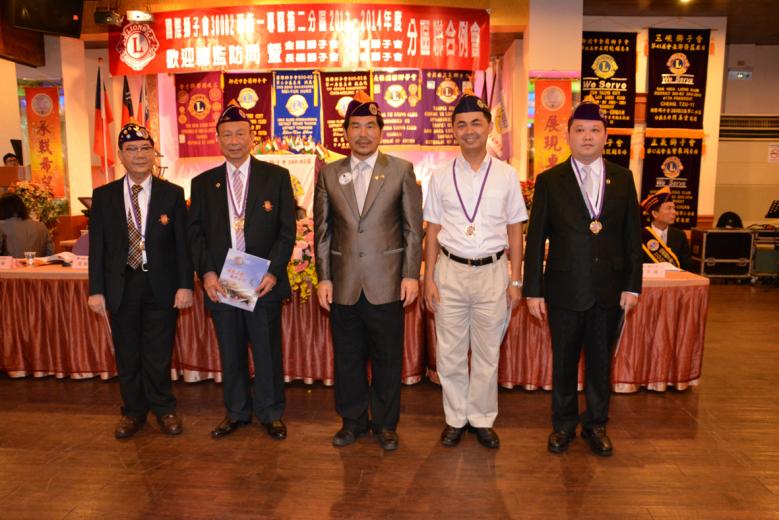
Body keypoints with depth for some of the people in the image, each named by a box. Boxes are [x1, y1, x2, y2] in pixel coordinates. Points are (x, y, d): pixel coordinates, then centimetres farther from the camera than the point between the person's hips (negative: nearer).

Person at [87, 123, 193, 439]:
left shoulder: (172, 194, 0)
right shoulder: (103, 196, 4)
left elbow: (182, 243, -1)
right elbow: (97, 247, 5)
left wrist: (185, 285, -6)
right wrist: (96, 290, 1)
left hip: (162, 285, -1)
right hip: (121, 285, 2)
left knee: (159, 353, 6)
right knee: (127, 354, 12)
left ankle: (163, 409, 26)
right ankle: (133, 411, 30)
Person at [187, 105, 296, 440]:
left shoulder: (277, 176, 1)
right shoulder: (203, 183, 9)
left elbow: (287, 230, -1)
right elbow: (194, 232, 7)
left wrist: (273, 271, -11)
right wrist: (207, 272, -6)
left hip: (264, 282, -2)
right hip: (221, 283, 2)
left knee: (267, 350, 6)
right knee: (230, 353, 12)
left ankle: (270, 413, 24)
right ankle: (237, 412, 29)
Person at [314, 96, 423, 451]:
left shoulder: (401, 170, 0)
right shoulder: (329, 174, 6)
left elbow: (413, 228, 0)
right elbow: (322, 231, 7)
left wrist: (411, 274, -5)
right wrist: (323, 278, 3)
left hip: (386, 284, -2)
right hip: (343, 285, 2)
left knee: (387, 359, 9)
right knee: (347, 359, 13)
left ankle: (385, 423, 28)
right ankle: (353, 420, 32)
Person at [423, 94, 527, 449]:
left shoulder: (506, 175, 1)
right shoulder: (441, 177, 1)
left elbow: (514, 231, 4)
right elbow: (433, 230, 4)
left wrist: (516, 280, 1)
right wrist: (429, 279, 0)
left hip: (492, 271, 0)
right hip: (450, 271, 1)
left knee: (487, 354, 12)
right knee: (450, 353, 10)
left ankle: (482, 419, 30)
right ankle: (455, 418, 30)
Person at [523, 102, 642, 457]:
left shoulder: (622, 178, 5)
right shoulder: (549, 181, -1)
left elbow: (632, 235, 6)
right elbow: (536, 238, -3)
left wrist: (632, 285, 1)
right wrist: (533, 291, -6)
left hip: (609, 290, 2)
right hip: (564, 289, -2)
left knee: (600, 360, 14)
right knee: (563, 361, 11)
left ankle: (596, 424, 32)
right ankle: (563, 424, 29)